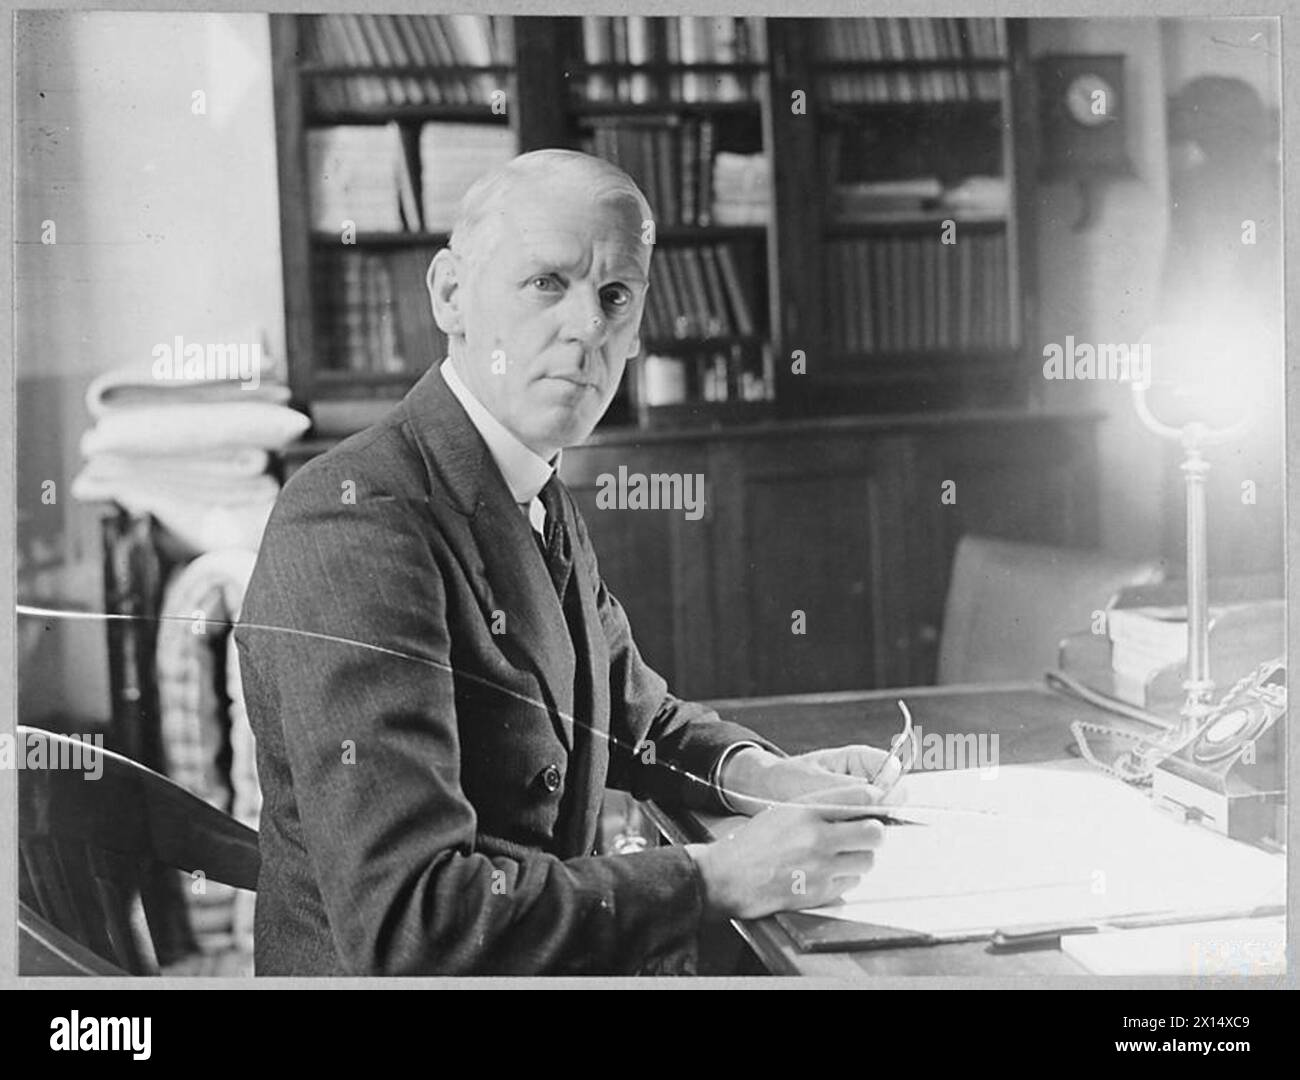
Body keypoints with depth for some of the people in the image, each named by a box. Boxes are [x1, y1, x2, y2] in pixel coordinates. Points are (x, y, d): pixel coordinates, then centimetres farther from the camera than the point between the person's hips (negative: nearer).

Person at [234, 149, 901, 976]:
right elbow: (407, 920, -28)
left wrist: (758, 774, 2)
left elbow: (634, 715, 22)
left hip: (570, 963, 8)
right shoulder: (356, 528, -22)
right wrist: (718, 878, -22)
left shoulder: (543, 502, 6)